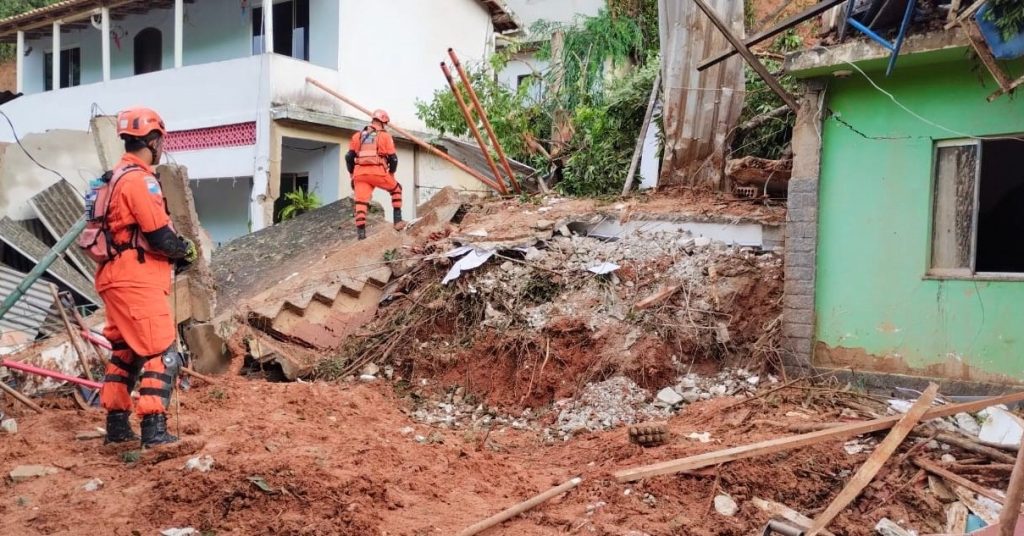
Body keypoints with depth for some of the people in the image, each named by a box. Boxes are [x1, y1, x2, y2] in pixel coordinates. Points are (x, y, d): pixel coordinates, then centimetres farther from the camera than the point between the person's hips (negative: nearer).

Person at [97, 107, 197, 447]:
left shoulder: (118, 177, 17)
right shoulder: (140, 179, -15)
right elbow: (160, 236, -20)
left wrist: (175, 250, 9)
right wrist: (186, 250, 0)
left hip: (118, 278, 10)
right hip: (138, 281, -10)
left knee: (123, 353, 16)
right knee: (161, 355, -8)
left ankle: (117, 426, 23)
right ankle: (154, 430, -9)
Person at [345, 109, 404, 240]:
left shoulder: (358, 136, 19)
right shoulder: (385, 136, 9)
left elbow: (349, 157, 13)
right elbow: (393, 158, 4)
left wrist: (352, 175, 20)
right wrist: (391, 173, 20)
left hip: (360, 173, 2)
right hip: (378, 172, -2)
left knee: (361, 202, 1)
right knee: (396, 189, 21)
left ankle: (361, 232, -9)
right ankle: (398, 220, 15)